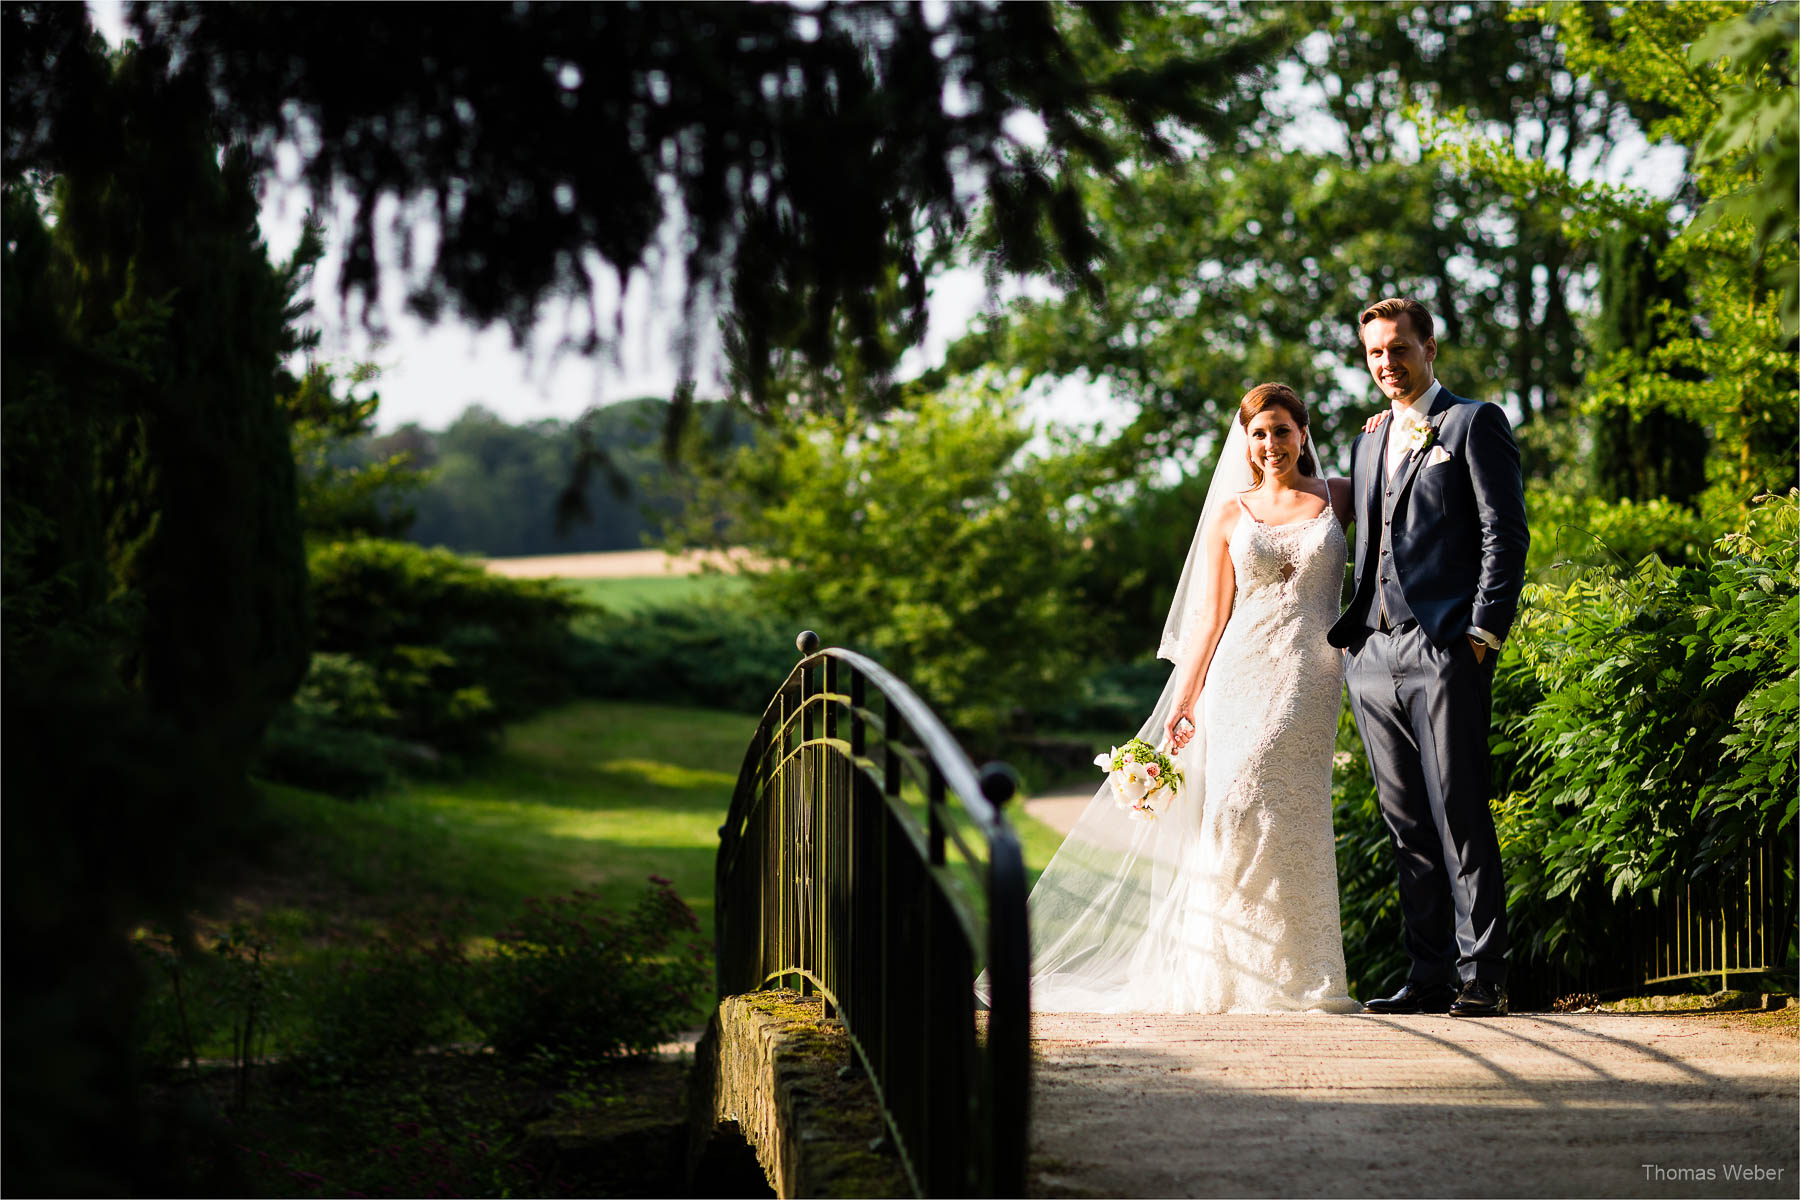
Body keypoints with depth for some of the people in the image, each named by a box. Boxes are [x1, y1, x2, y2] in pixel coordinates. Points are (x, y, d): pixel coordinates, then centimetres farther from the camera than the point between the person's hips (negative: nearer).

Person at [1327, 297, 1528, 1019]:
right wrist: (1347, 632, 12)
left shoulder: (1474, 424, 3)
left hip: (1444, 651, -7)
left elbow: (1505, 534, -4)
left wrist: (1483, 633, -13)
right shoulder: (1369, 444, 24)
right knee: (1407, 825, 7)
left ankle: (1482, 978, -6)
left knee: (1460, 818, -9)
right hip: (1373, 655, 7)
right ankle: (1430, 974, 11)